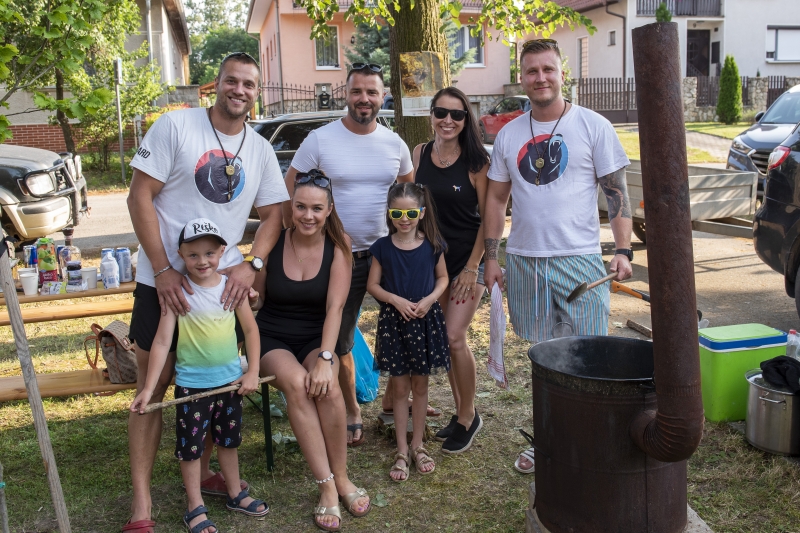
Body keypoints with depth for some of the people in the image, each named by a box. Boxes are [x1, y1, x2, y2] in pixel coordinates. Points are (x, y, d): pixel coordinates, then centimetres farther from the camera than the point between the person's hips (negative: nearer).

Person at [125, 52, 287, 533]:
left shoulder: (260, 150, 7)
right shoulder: (176, 125, -7)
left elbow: (273, 214, 9)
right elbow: (140, 196, -9)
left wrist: (251, 265, -9)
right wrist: (164, 271, -15)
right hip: (164, 281, -4)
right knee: (153, 388, 0)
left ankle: (202, 473, 31)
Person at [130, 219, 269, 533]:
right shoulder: (178, 290, -13)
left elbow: (251, 329, 4)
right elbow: (162, 341, -15)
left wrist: (252, 372, 0)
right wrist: (148, 389, -19)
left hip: (230, 380, 3)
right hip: (192, 384, -3)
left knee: (229, 440, 20)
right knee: (191, 446, 7)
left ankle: (235, 495, 37)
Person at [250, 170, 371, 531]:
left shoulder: (339, 245, -7)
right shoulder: (273, 242, -8)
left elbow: (335, 306, -15)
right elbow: (256, 299, 3)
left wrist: (325, 358, -26)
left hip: (316, 338, 0)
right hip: (272, 338, 0)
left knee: (327, 387, -31)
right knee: (297, 384, -32)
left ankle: (341, 478, -11)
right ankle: (326, 486, -24)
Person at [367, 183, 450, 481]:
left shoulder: (432, 245, -2)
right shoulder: (382, 247, -3)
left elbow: (442, 278, 7)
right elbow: (372, 284, 1)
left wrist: (430, 299, -11)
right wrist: (395, 299, -16)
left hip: (426, 321, 1)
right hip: (393, 322, 0)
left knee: (420, 385, 10)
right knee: (399, 387, 5)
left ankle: (417, 445, 25)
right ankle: (402, 450, 16)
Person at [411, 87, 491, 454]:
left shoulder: (476, 162, -9)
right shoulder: (419, 155, 3)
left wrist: (472, 267, -12)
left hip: (468, 258, -5)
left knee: (454, 337, -10)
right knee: (442, 340, 9)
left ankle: (468, 416, 9)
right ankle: (460, 413, 25)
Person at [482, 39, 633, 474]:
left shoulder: (593, 126, -1)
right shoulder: (509, 135, 9)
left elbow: (617, 191, -1)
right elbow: (496, 198, 13)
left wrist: (623, 250, -10)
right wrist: (491, 257, 8)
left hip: (580, 258, -3)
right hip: (524, 259, 4)